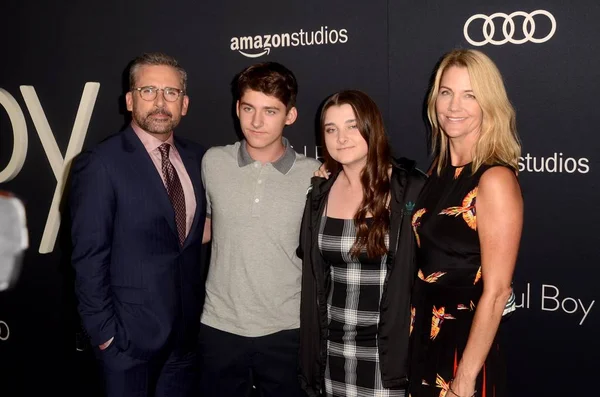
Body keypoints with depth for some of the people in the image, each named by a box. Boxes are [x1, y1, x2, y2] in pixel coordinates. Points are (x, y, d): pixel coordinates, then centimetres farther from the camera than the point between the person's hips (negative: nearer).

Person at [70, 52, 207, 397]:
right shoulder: (100, 164, -14)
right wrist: (104, 331, -12)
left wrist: (201, 305, 3)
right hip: (130, 331, -5)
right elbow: (89, 257, -14)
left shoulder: (196, 157, 3)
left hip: (187, 329, 5)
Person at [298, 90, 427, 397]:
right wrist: (312, 345, 8)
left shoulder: (410, 188, -11)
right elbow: (312, 274, 9)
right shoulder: (321, 192, 2)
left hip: (390, 346, -4)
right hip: (333, 349, 4)